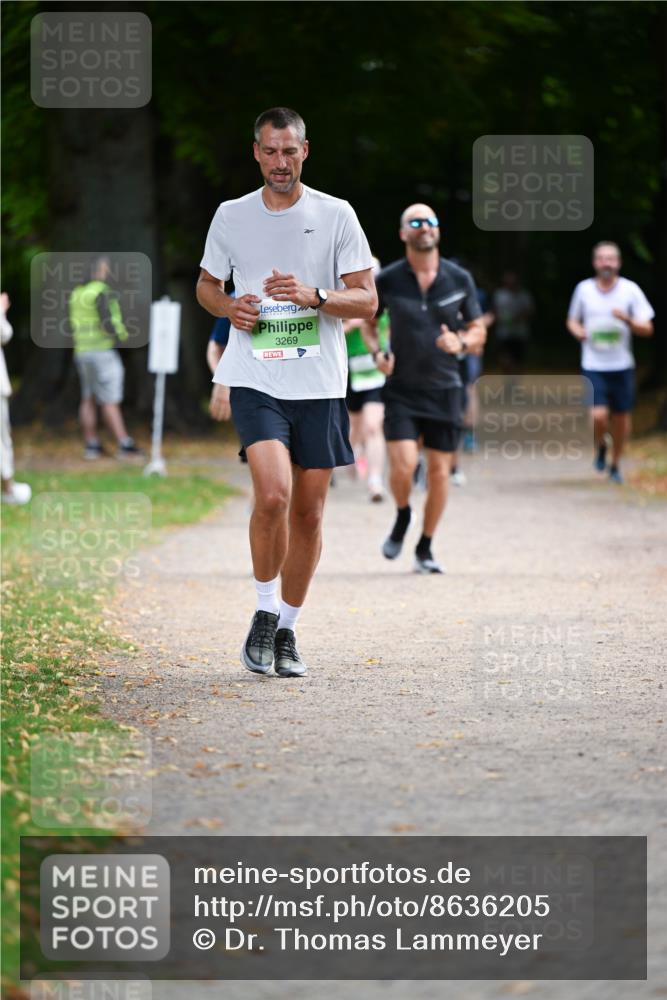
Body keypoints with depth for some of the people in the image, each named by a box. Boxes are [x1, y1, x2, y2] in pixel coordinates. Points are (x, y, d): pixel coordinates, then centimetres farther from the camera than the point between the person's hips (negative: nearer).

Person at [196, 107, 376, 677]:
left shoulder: (336, 216, 1)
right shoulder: (231, 217, 5)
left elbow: (367, 300, 0)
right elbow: (206, 284, 19)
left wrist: (313, 297, -18)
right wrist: (230, 307, -3)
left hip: (319, 384, 1)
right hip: (255, 382, -1)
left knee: (308, 511, 5)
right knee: (273, 495, -21)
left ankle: (287, 630, 22)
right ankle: (264, 613, -2)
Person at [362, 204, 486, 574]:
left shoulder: (459, 279, 0)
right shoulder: (387, 281, -3)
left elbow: (478, 331, 8)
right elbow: (368, 321, 14)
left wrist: (461, 343, -14)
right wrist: (377, 353, -4)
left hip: (444, 390, 2)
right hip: (401, 389, -2)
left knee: (439, 471, 3)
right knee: (404, 464, -16)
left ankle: (425, 550, 18)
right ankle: (402, 518, 16)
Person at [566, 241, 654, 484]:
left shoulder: (630, 290, -2)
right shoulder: (584, 289, 2)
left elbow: (647, 329, -2)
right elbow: (572, 320, 17)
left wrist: (627, 319, -22)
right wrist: (578, 331, -7)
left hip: (622, 366, 1)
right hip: (593, 365, -1)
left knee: (621, 418, 7)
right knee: (598, 416, -16)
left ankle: (615, 464, 29)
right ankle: (600, 446, 17)